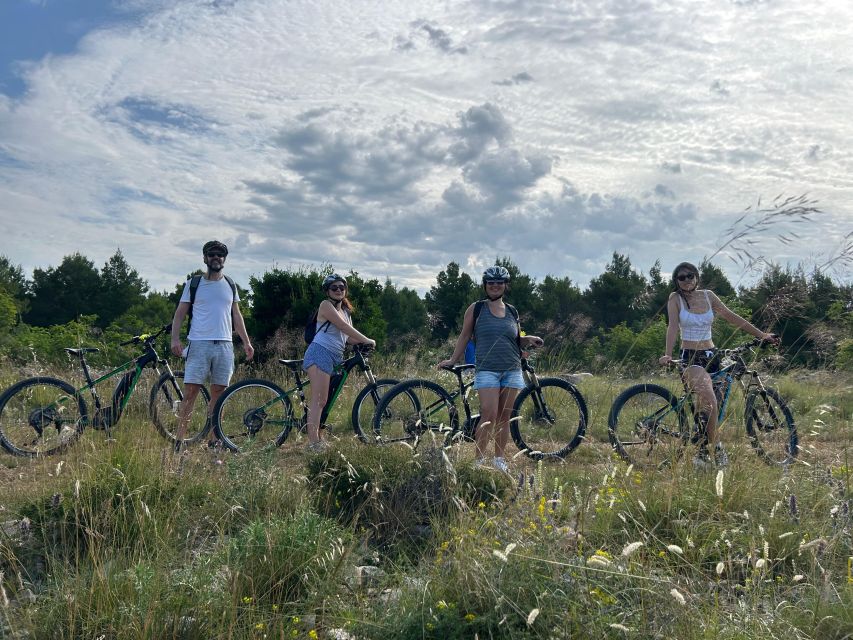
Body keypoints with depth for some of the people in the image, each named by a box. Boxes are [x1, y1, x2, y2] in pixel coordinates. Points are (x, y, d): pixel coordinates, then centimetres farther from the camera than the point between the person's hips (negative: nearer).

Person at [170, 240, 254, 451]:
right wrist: (175, 338, -8)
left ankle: (213, 441, 10)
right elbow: (180, 313, 5)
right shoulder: (193, 284, 5)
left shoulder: (230, 285, 15)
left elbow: (236, 315, 19)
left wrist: (246, 342, 13)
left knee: (218, 394, 4)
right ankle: (178, 441, -6)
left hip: (224, 345, 3)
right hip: (199, 344, -3)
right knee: (190, 393, -8)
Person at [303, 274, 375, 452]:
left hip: (335, 357, 8)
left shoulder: (345, 311, 23)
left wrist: (363, 342, -5)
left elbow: (348, 337, 15)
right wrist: (367, 340, -11)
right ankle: (314, 443, -19)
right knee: (319, 400, -15)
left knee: (323, 401, 6)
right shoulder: (326, 305, -3)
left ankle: (316, 439, 9)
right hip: (320, 352, -8)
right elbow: (343, 327, -13)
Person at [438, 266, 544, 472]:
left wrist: (529, 340, 0)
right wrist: (453, 360, 5)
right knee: (489, 415, -14)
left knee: (504, 416, 6)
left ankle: (499, 459, 16)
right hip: (487, 369, -4)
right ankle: (479, 460, -9)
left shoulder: (512, 312, 13)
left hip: (512, 370, 4)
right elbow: (464, 336, 9)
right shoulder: (476, 309, 4)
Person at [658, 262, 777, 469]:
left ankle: (702, 451, 19)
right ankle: (716, 447, -17)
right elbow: (673, 327, -14)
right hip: (691, 358, -4)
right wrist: (668, 354, -29)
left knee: (703, 407, 4)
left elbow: (732, 317, 10)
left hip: (711, 355, 4)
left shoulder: (708, 296, 7)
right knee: (709, 399, -28)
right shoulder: (676, 299, -3)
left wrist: (762, 335, 10)